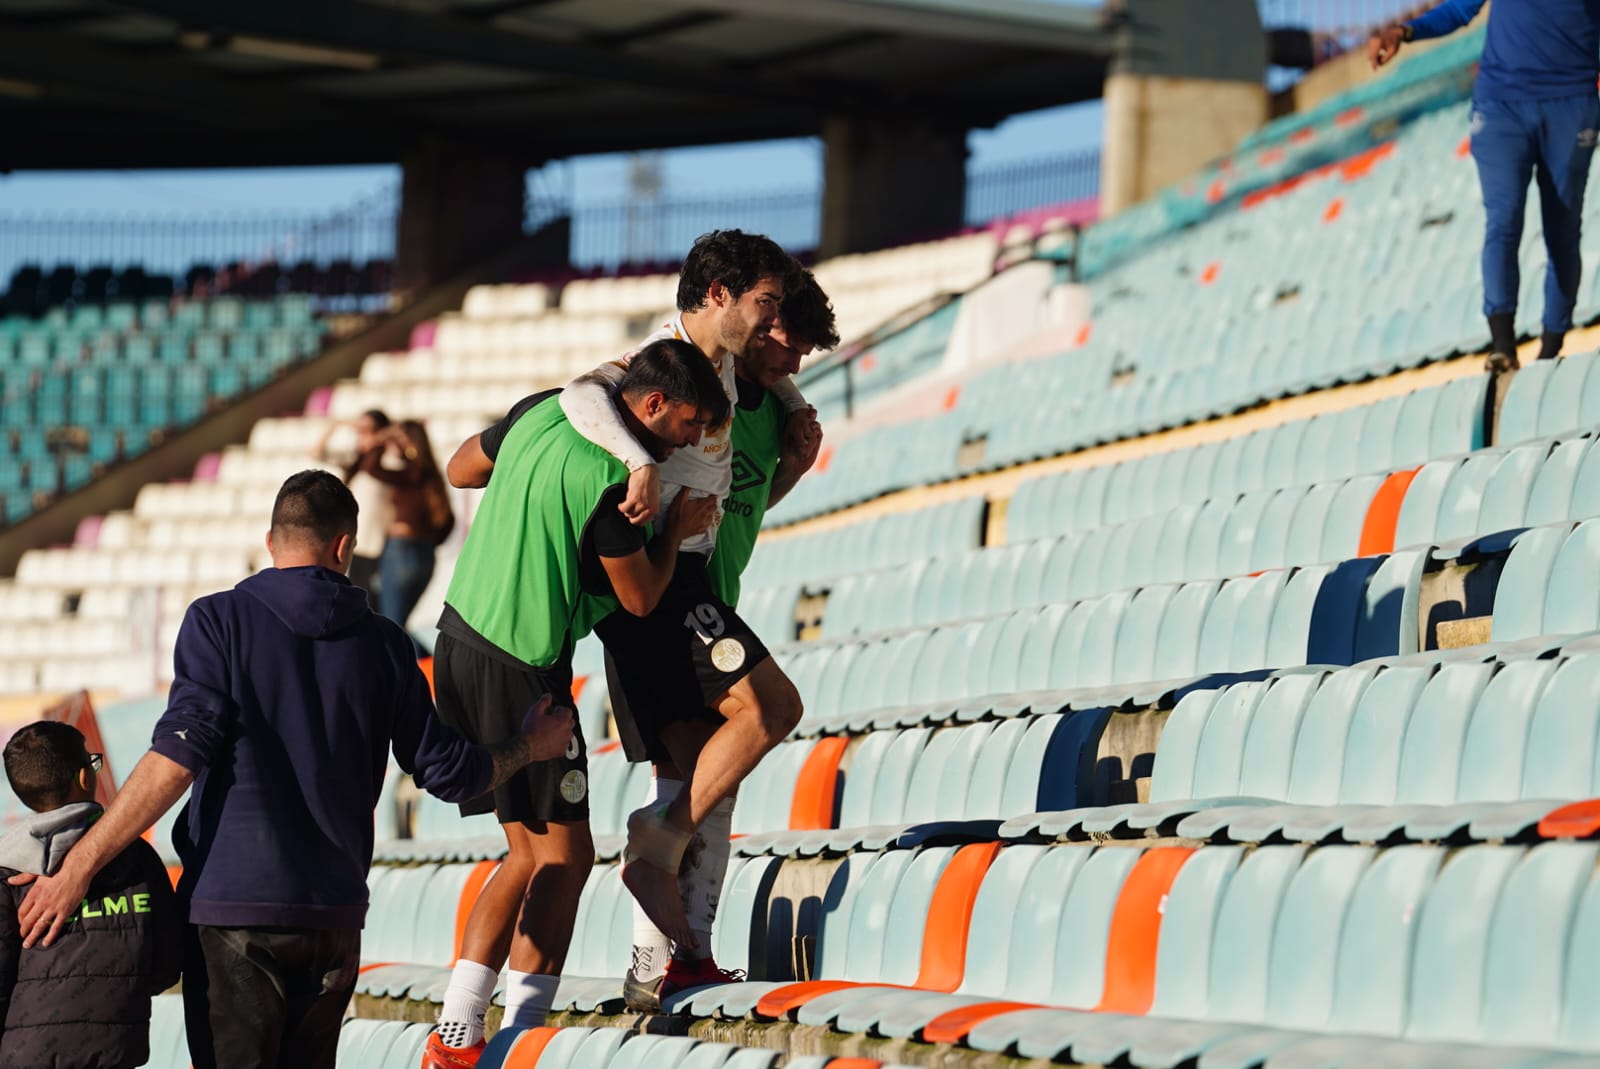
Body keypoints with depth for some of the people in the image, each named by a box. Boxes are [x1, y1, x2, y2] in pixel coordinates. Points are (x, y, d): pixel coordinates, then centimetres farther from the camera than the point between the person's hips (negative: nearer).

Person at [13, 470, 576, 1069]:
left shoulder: (219, 621, -3)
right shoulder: (381, 643, 7)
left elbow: (178, 758, -14)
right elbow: (447, 772, 12)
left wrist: (78, 867, -14)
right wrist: (530, 747, 32)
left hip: (234, 907, -4)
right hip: (336, 912, 4)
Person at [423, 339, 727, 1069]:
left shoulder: (542, 412, 6)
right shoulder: (612, 475, -18)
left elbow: (461, 469, 23)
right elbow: (639, 596, -7)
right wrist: (679, 529, 10)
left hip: (462, 637, 9)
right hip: (519, 668, -9)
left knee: (532, 852, 16)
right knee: (563, 856, -1)